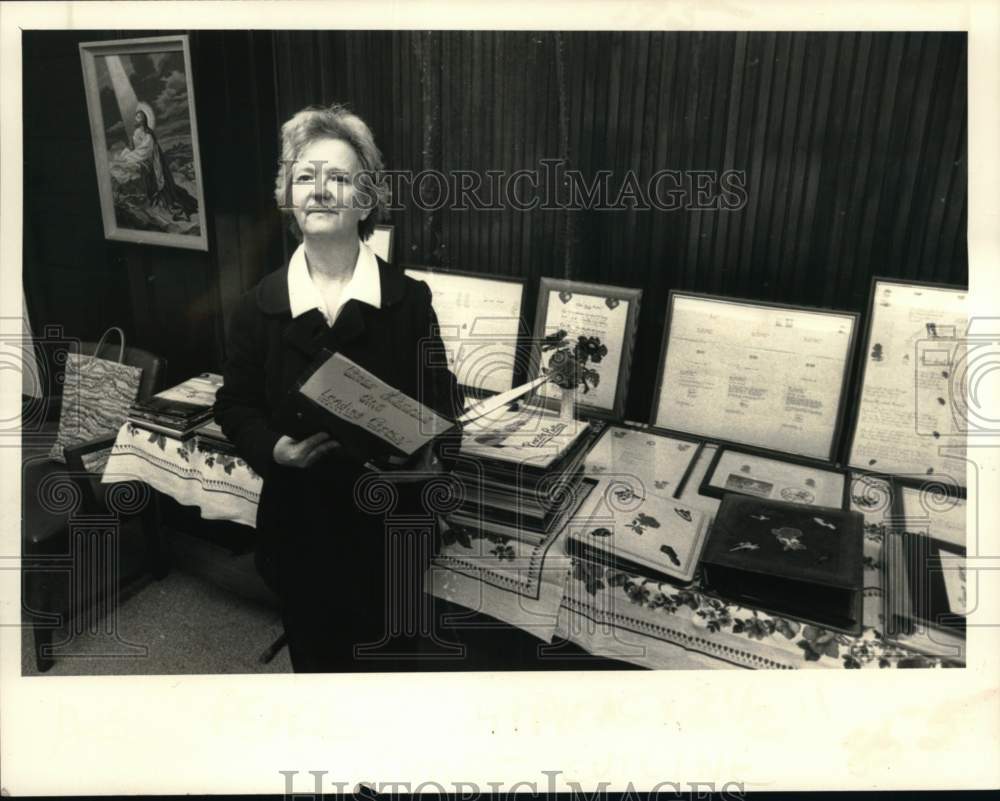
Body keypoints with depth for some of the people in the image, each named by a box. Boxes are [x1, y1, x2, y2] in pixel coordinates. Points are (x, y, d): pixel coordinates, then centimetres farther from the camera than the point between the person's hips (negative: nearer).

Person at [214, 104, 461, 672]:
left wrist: (420, 447, -22)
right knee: (310, 639, 21)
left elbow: (441, 396, -3)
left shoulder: (409, 299, -8)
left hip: (385, 513, -1)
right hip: (298, 514, 1)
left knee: (375, 644, 18)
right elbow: (236, 404, 1)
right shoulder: (260, 305, -6)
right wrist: (273, 448, -18)